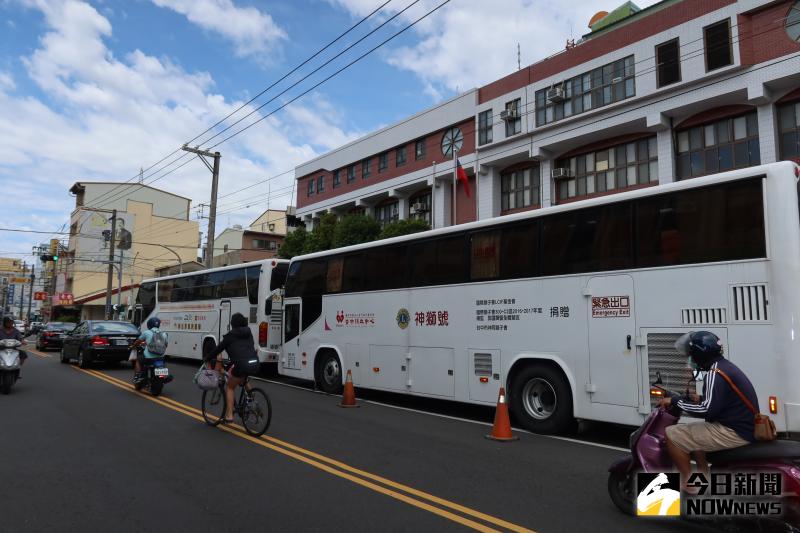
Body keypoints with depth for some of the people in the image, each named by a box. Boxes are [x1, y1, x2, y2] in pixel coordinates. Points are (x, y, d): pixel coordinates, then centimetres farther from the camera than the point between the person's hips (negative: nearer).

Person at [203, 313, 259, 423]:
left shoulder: (231, 335, 8)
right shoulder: (249, 334, 22)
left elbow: (219, 348, 14)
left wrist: (207, 358, 30)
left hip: (242, 364, -6)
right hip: (255, 364, 6)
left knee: (230, 388, 18)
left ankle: (229, 415, 9)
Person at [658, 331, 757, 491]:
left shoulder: (715, 373, -18)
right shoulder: (726, 366, 14)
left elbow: (707, 410, -26)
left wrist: (675, 402, -17)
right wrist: (699, 399, 17)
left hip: (734, 432, -11)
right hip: (743, 427, 11)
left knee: (671, 435, -11)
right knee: (692, 432, 29)